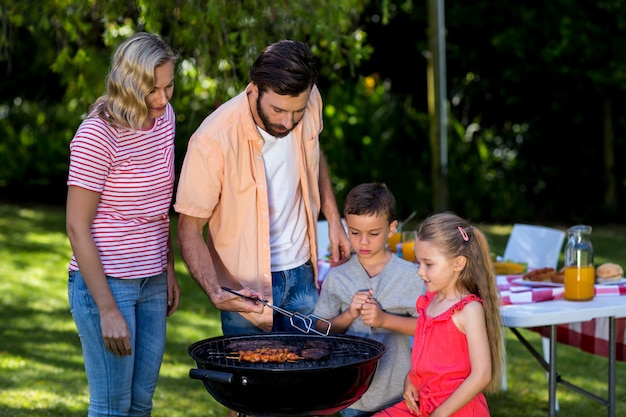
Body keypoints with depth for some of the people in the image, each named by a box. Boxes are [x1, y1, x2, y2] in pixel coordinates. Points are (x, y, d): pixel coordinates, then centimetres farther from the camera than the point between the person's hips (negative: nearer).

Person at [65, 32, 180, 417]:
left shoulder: (164, 117, 4)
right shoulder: (97, 136, -18)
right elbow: (77, 227, -16)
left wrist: (169, 268, 14)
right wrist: (108, 311, -18)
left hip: (151, 283, 7)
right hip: (105, 282, -7)